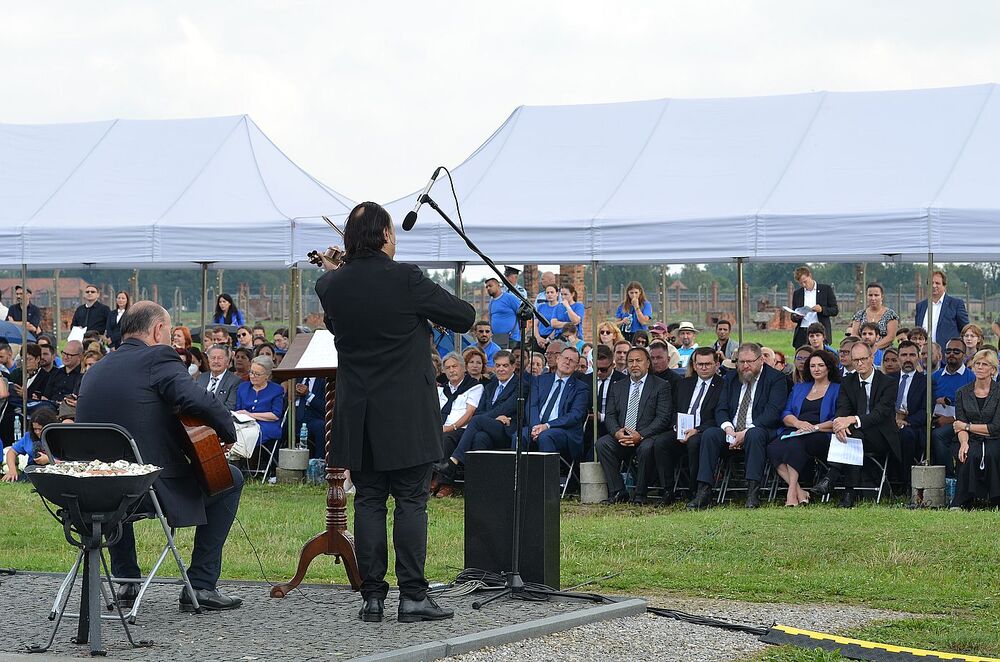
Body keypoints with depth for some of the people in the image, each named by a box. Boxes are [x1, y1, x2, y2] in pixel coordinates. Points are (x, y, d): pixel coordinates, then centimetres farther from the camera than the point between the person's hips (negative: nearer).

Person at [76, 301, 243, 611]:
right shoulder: (158, 357, -8)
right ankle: (201, 586, 13)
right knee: (230, 479, 17)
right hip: (157, 490, -7)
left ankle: (126, 580, 35)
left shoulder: (94, 372, 13)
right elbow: (196, 400, -24)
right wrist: (228, 430, -6)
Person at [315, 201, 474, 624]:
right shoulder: (406, 279, -13)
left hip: (358, 415, 4)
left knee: (368, 502, 8)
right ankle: (413, 596, -2)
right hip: (406, 417, -4)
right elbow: (464, 318, -6)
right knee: (411, 502, 0)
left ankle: (372, 597, 6)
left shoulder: (332, 285, 0)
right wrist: (432, 308, 15)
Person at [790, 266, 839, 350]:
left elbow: (835, 311, 4)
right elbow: (793, 317, 18)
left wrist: (822, 309, -14)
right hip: (802, 333, 3)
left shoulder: (826, 289, 6)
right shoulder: (797, 293, 15)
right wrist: (796, 317, -6)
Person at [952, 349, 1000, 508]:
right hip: (972, 441, 2)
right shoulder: (962, 393, 11)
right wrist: (964, 443, -19)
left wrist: (967, 426, -4)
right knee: (971, 456, -33)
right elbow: (960, 426, 3)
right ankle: (961, 504, -29)